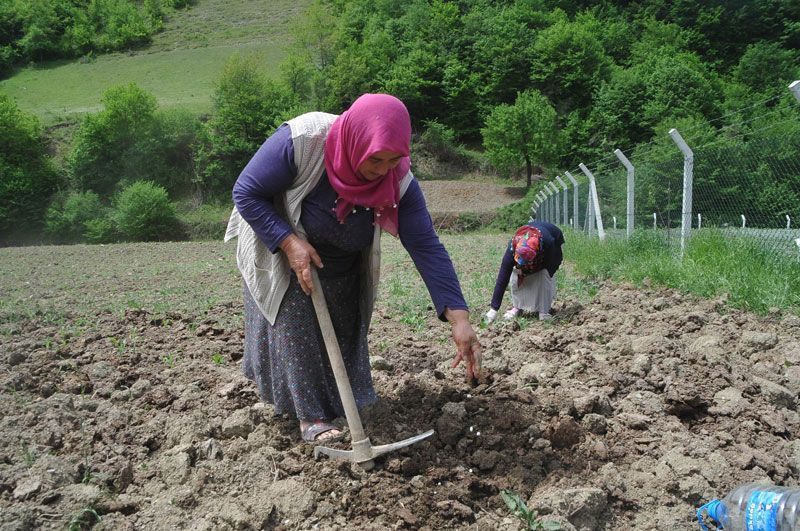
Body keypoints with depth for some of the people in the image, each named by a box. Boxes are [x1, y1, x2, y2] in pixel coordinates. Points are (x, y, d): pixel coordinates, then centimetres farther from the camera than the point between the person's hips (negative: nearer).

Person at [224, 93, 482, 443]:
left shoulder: (399, 181, -28)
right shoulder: (300, 142, -38)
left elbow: (426, 246, -29)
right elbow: (246, 193, -26)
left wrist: (458, 318, -37)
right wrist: (289, 242, -37)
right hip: (278, 248, -3)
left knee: (344, 333, 11)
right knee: (294, 329, -10)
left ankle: (341, 408, 32)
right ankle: (311, 416, 2)